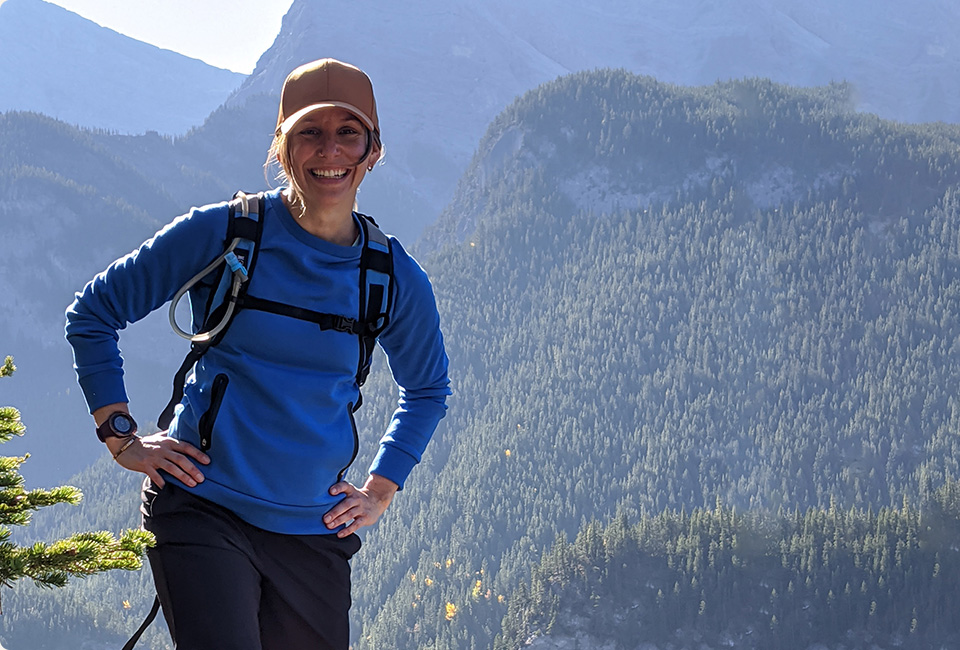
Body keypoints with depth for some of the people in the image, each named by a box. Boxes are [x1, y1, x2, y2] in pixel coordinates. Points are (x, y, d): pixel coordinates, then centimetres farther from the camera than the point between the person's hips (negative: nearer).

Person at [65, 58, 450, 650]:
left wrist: (380, 491, 16)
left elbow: (427, 390, 24)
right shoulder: (223, 234, -4)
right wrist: (122, 438, 0)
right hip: (204, 511, -4)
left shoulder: (395, 278, 4)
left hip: (315, 531, 4)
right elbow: (94, 313, 5)